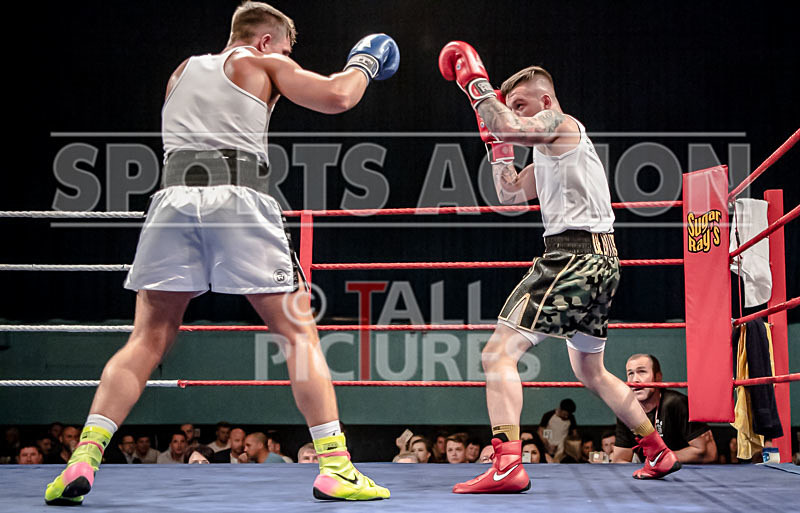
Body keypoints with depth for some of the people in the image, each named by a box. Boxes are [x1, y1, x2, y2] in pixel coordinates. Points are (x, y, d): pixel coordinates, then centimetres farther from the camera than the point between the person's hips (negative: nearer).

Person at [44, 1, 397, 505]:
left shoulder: (184, 69, 29)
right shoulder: (265, 64, 15)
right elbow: (337, 97, 8)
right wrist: (365, 63, 28)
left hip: (175, 195, 4)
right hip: (239, 196, -4)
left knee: (147, 340, 9)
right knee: (300, 334, 3)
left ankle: (85, 458, -3)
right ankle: (335, 467, -3)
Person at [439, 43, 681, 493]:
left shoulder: (561, 125, -4)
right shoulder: (549, 151, 26)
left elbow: (509, 128, -22)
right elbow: (510, 194, 26)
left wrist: (475, 81, -10)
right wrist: (498, 144, 20)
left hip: (574, 256, -11)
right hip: (601, 260, 11)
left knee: (499, 354, -16)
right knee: (591, 370, 25)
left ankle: (507, 467, -28)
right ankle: (660, 452, 31)